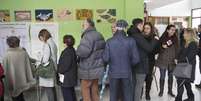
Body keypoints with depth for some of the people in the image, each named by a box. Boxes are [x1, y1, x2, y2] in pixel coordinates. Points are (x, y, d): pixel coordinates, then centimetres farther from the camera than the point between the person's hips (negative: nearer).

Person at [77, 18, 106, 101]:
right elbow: (103, 50, 18)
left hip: (89, 70, -9)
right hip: (97, 67, 9)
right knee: (94, 90, 17)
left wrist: (78, 50, -5)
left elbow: (82, 52, -25)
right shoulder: (99, 35, 10)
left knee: (86, 90, 3)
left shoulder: (88, 36, -19)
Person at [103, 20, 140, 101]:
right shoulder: (131, 41, -11)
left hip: (113, 72, 0)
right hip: (126, 72, 0)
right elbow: (136, 59, -10)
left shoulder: (109, 41, -11)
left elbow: (105, 58, -10)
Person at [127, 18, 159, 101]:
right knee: (138, 86, 2)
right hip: (140, 65, -9)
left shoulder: (131, 35, 7)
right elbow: (149, 48, -19)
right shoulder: (138, 36, -20)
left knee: (133, 85, 20)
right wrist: (155, 39, -4)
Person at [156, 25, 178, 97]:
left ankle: (170, 91, 27)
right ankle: (161, 91, 20)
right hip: (163, 60, -3)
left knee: (170, 76, 12)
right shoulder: (162, 38, -6)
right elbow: (159, 49, -3)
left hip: (172, 61, 3)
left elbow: (177, 49, 7)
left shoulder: (175, 39, 3)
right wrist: (163, 47, -22)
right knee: (162, 76, 4)